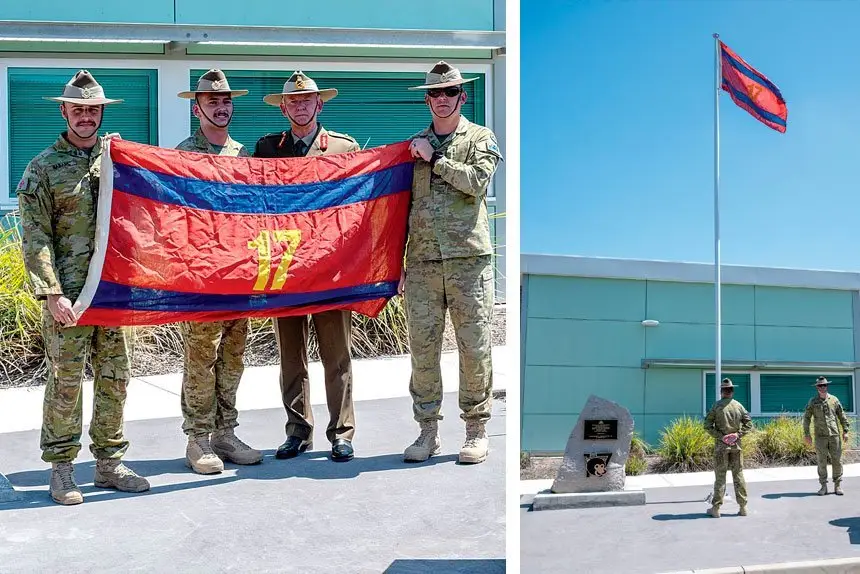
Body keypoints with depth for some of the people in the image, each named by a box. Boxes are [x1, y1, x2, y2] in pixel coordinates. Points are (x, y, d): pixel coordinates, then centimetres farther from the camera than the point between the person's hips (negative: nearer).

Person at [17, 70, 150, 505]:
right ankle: (61, 469, 11)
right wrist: (52, 293, -13)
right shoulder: (44, 168, 1)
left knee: (115, 378, 8)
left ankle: (109, 463, 20)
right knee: (65, 380, 0)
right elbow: (35, 238, -5)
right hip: (68, 294, -4)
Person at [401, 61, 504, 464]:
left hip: (469, 258, -3)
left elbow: (477, 181, -12)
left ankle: (476, 430, 12)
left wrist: (434, 159, -5)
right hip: (421, 261, 3)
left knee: (474, 347, -1)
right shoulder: (413, 145, 17)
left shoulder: (481, 138, 8)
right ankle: (428, 430, 14)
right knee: (422, 348, 3)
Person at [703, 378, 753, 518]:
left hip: (721, 445, -3)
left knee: (720, 476, 1)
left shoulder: (717, 406, -8)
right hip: (736, 445, 3)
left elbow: (708, 425, -11)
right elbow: (749, 423, 3)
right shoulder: (739, 406, 2)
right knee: (738, 475, 9)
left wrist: (721, 437, -9)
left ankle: (716, 508, 4)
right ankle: (743, 507, 12)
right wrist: (737, 434, -3)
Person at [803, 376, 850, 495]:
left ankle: (838, 485, 11)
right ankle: (823, 486, 8)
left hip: (834, 435, 1)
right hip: (820, 436, -1)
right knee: (822, 461, 1)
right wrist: (806, 434, -1)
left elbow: (842, 416, 11)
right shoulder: (812, 402, 2)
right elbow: (806, 418, 4)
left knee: (837, 460, 2)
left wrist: (845, 431, 5)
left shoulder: (834, 400, 6)